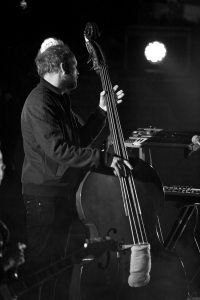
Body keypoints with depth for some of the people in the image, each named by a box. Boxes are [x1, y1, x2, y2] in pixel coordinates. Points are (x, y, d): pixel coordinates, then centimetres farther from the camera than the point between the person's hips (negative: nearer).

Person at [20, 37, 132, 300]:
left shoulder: (59, 100, 16)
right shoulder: (40, 102, -18)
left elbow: (82, 138, 20)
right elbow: (58, 150, -27)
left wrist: (102, 110, 10)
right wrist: (105, 159, -28)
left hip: (64, 194, 10)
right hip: (45, 197, -10)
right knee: (43, 269, -7)